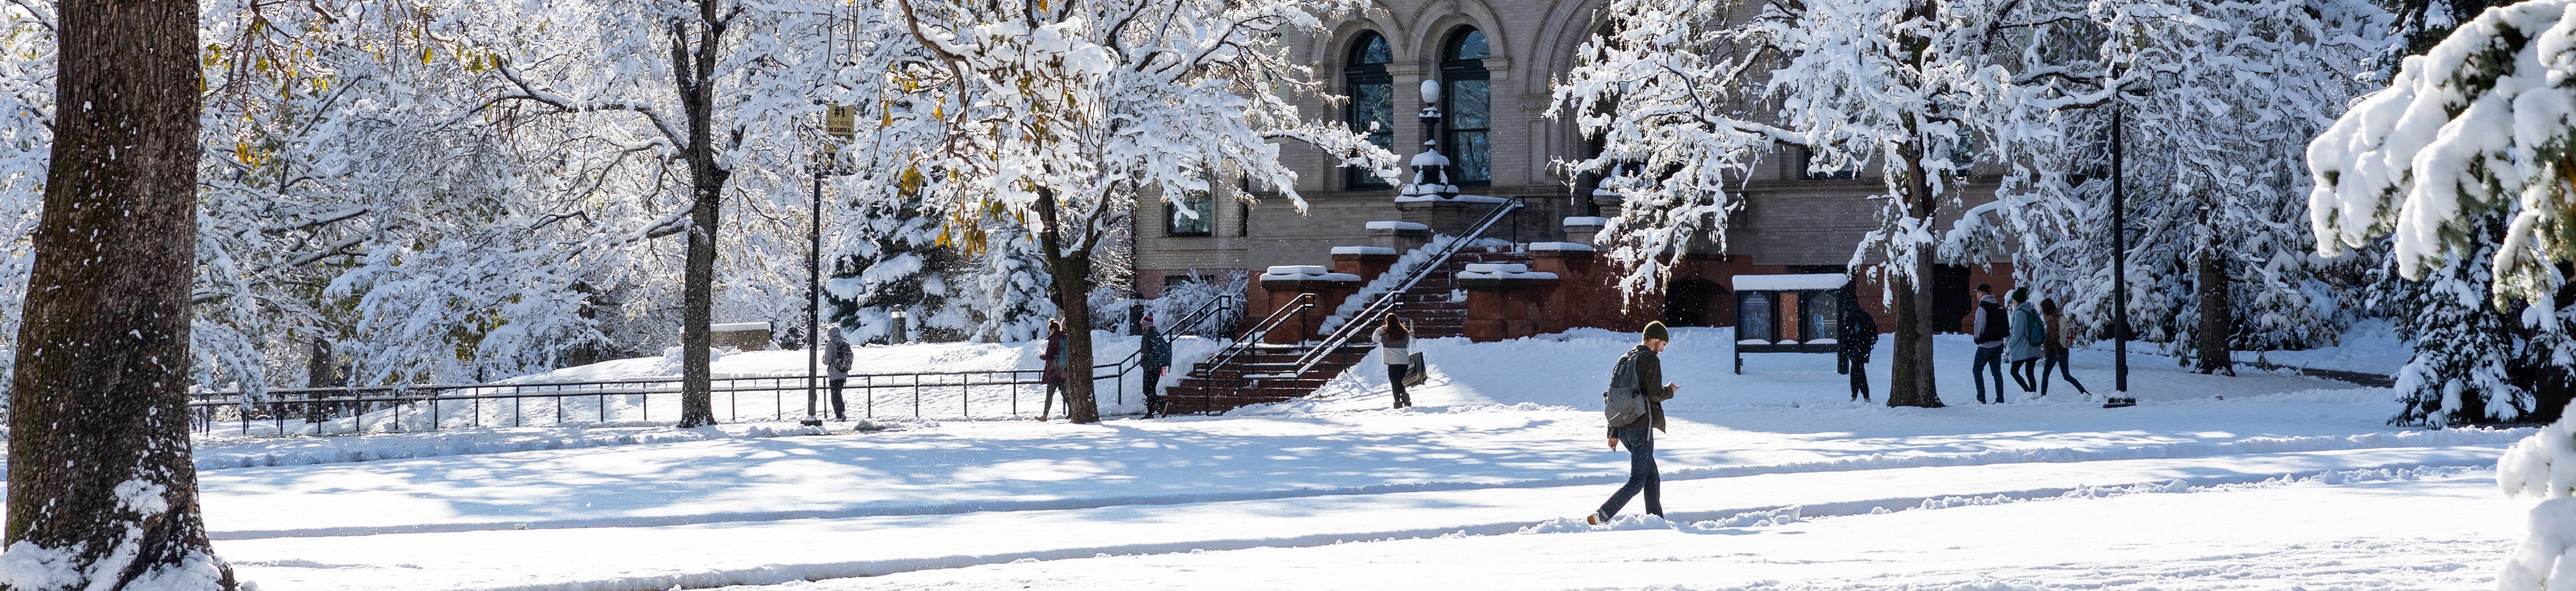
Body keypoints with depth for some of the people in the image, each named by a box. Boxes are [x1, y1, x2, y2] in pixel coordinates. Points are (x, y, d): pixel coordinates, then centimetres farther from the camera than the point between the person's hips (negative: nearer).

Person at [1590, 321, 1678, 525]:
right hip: (1642, 427, -8)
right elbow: (1654, 394, -16)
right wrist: (1670, 390, 7)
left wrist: (1614, 432, 17)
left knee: (1652, 477, 18)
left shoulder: (1624, 360, 15)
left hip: (1624, 429, 9)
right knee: (1637, 481, -7)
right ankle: (1600, 517, -19)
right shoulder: (1650, 359, -9)